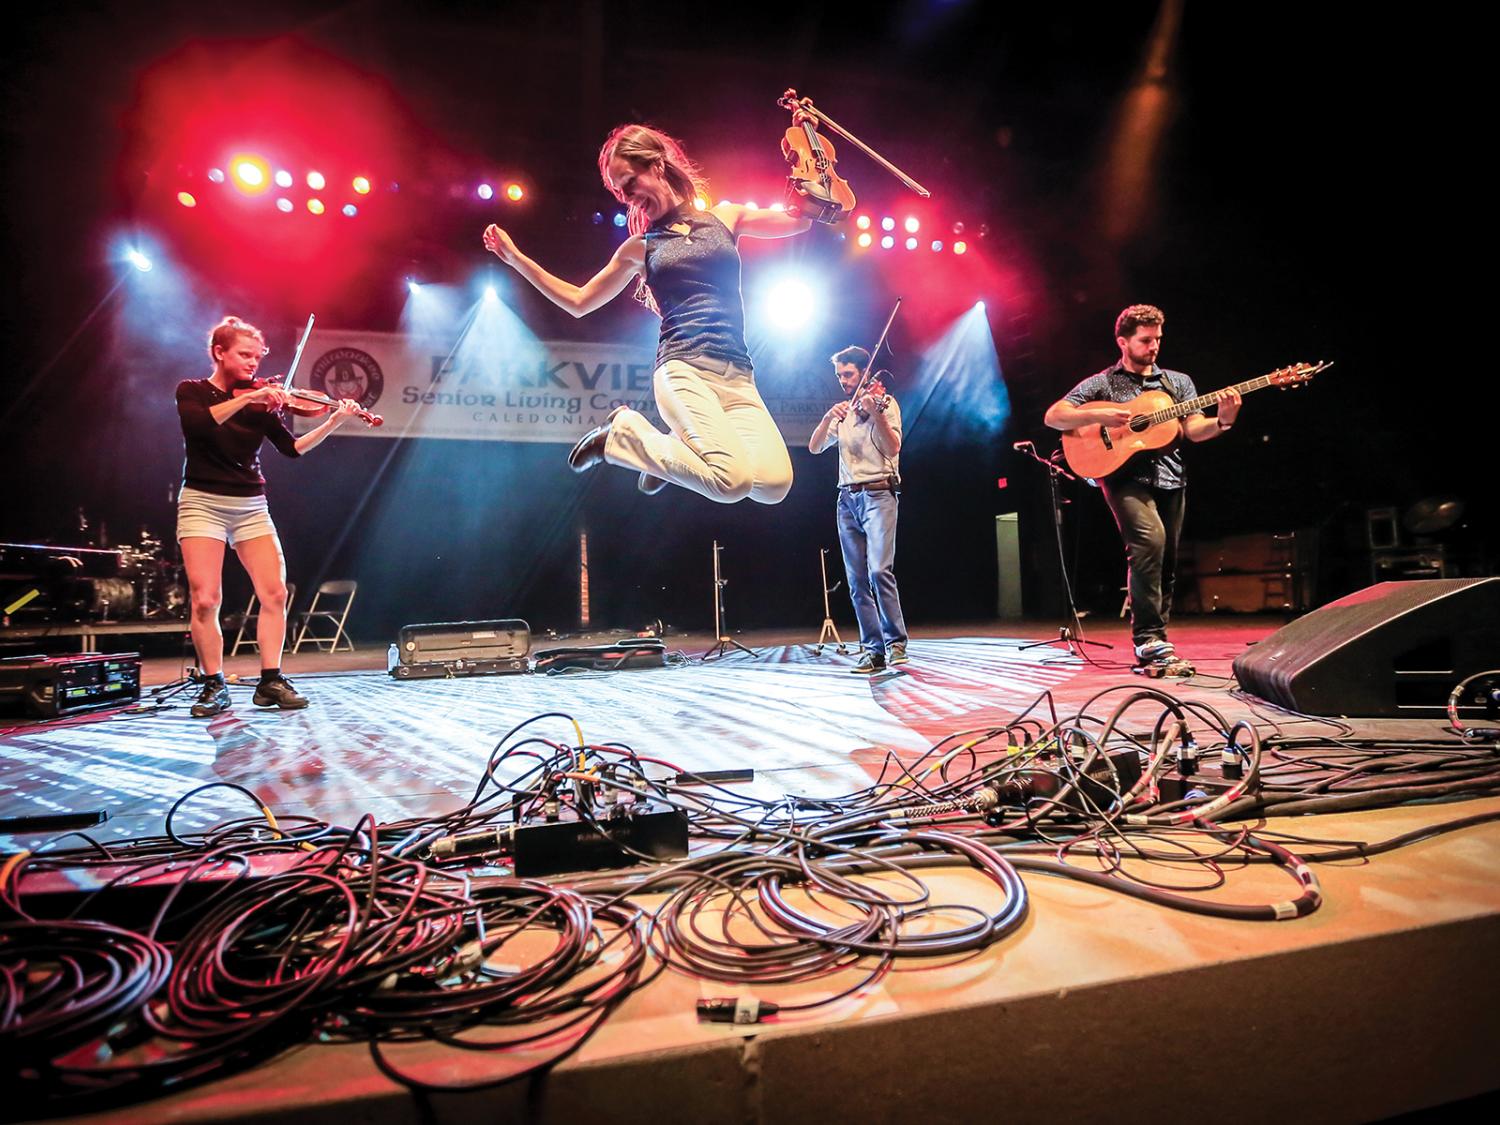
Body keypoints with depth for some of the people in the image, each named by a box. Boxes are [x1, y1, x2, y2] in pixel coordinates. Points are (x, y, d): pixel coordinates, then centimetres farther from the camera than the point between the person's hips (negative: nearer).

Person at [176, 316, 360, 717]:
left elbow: (292, 448, 1)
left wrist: (334, 422, -10)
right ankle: (213, 685, 4)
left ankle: (271, 681, 2)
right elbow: (196, 424, -20)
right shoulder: (192, 391, 2)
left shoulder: (261, 403, 9)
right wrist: (247, 397, -26)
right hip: (203, 503, -3)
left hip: (251, 507, 3)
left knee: (274, 593, -7)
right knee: (205, 599, -10)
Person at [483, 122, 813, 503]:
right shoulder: (639, 247, 16)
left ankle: (683, 445, 5)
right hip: (684, 370, -2)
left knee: (774, 484, -23)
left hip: (738, 377, 2)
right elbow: (579, 302, 25)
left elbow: (803, 217, 17)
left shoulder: (724, 217, 17)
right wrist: (516, 259, 20)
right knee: (732, 480, -29)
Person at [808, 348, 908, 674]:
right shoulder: (843, 412, 20)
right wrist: (828, 417, -7)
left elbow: (893, 447, -12)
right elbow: (814, 447, 8)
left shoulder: (884, 402, 3)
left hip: (878, 494, -6)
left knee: (879, 570, -19)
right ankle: (873, 649, 6)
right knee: (857, 580, 2)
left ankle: (896, 641, -10)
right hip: (847, 500, 6)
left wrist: (876, 414, -26)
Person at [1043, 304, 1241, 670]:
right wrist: (1099, 415, -17)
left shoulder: (1178, 382, 17)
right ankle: (1149, 640, -21)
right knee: (1150, 540, -27)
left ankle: (1153, 641, 20)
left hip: (1170, 479, 5)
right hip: (1126, 477, -5)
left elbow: (1194, 430, 7)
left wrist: (1221, 422, -14)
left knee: (1167, 563, 6)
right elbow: (1053, 417, -3)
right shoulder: (1102, 383, 6)